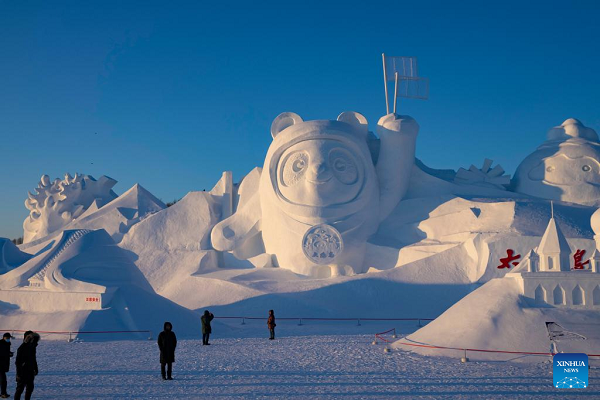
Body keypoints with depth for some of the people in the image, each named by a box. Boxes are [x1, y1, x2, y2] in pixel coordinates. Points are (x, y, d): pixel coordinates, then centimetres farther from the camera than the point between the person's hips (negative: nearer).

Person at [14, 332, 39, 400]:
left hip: (30, 372, 8)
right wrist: (19, 373, -20)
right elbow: (18, 362, -18)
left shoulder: (32, 348, 8)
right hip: (23, 372, -8)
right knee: (20, 388, -3)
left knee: (30, 388, 12)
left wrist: (36, 369, 20)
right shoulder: (22, 348, -17)